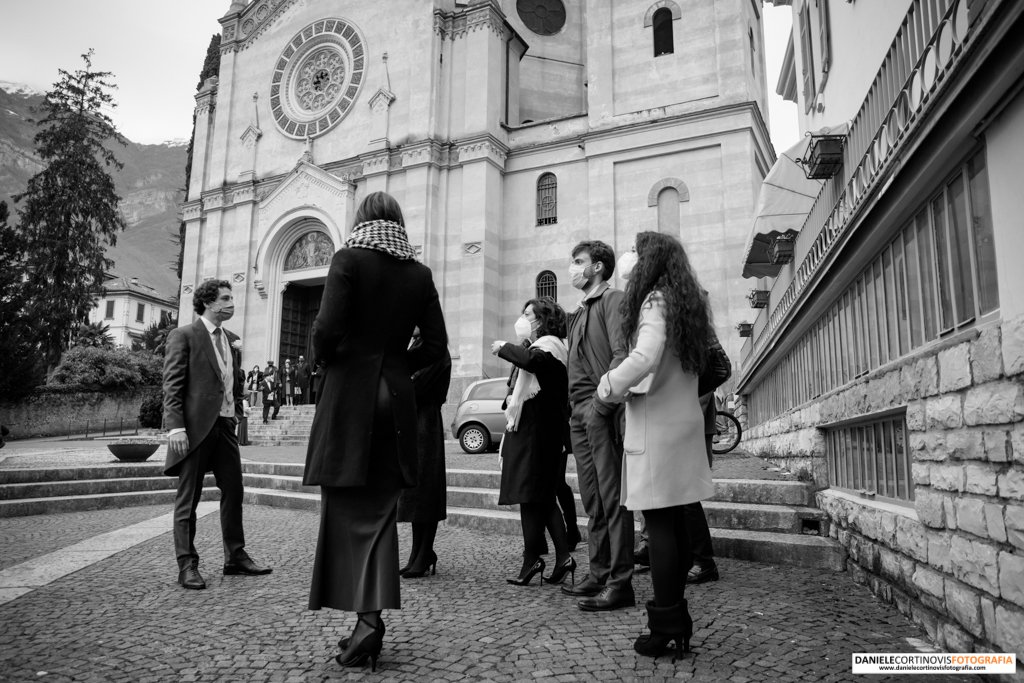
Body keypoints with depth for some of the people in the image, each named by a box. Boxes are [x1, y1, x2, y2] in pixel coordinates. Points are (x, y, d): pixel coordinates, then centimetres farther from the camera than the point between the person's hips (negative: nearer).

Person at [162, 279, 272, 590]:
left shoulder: (232, 340, 16)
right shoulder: (183, 336, -3)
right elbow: (172, 384, -10)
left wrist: (237, 413, 11)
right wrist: (175, 425, -17)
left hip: (225, 425, 7)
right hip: (196, 427, -7)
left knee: (234, 492, 10)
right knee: (188, 499, 2)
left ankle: (236, 556, 21)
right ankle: (187, 565, 10)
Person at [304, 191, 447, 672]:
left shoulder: (349, 259, -5)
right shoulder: (419, 274, 6)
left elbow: (327, 329, -15)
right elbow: (435, 345, 4)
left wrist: (325, 359, 5)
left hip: (349, 390, -3)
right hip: (397, 398, 4)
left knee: (346, 510, 5)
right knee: (381, 511, 12)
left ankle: (366, 621, -2)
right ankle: (372, 614, 12)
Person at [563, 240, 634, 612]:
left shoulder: (613, 300, -3)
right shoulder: (579, 313, 22)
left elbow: (621, 354, -15)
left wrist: (601, 403, -19)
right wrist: (576, 409, 12)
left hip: (603, 413, -9)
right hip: (580, 414, 9)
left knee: (612, 499, -5)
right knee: (593, 502, 13)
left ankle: (620, 584, 1)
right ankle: (599, 575, 22)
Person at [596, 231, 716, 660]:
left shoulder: (655, 301, -10)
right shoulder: (685, 302, 15)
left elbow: (645, 358, -26)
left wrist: (609, 387, -12)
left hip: (655, 423, -9)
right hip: (684, 419, 9)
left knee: (658, 522, -4)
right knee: (674, 521, 11)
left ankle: (666, 627, 2)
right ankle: (677, 618, 20)